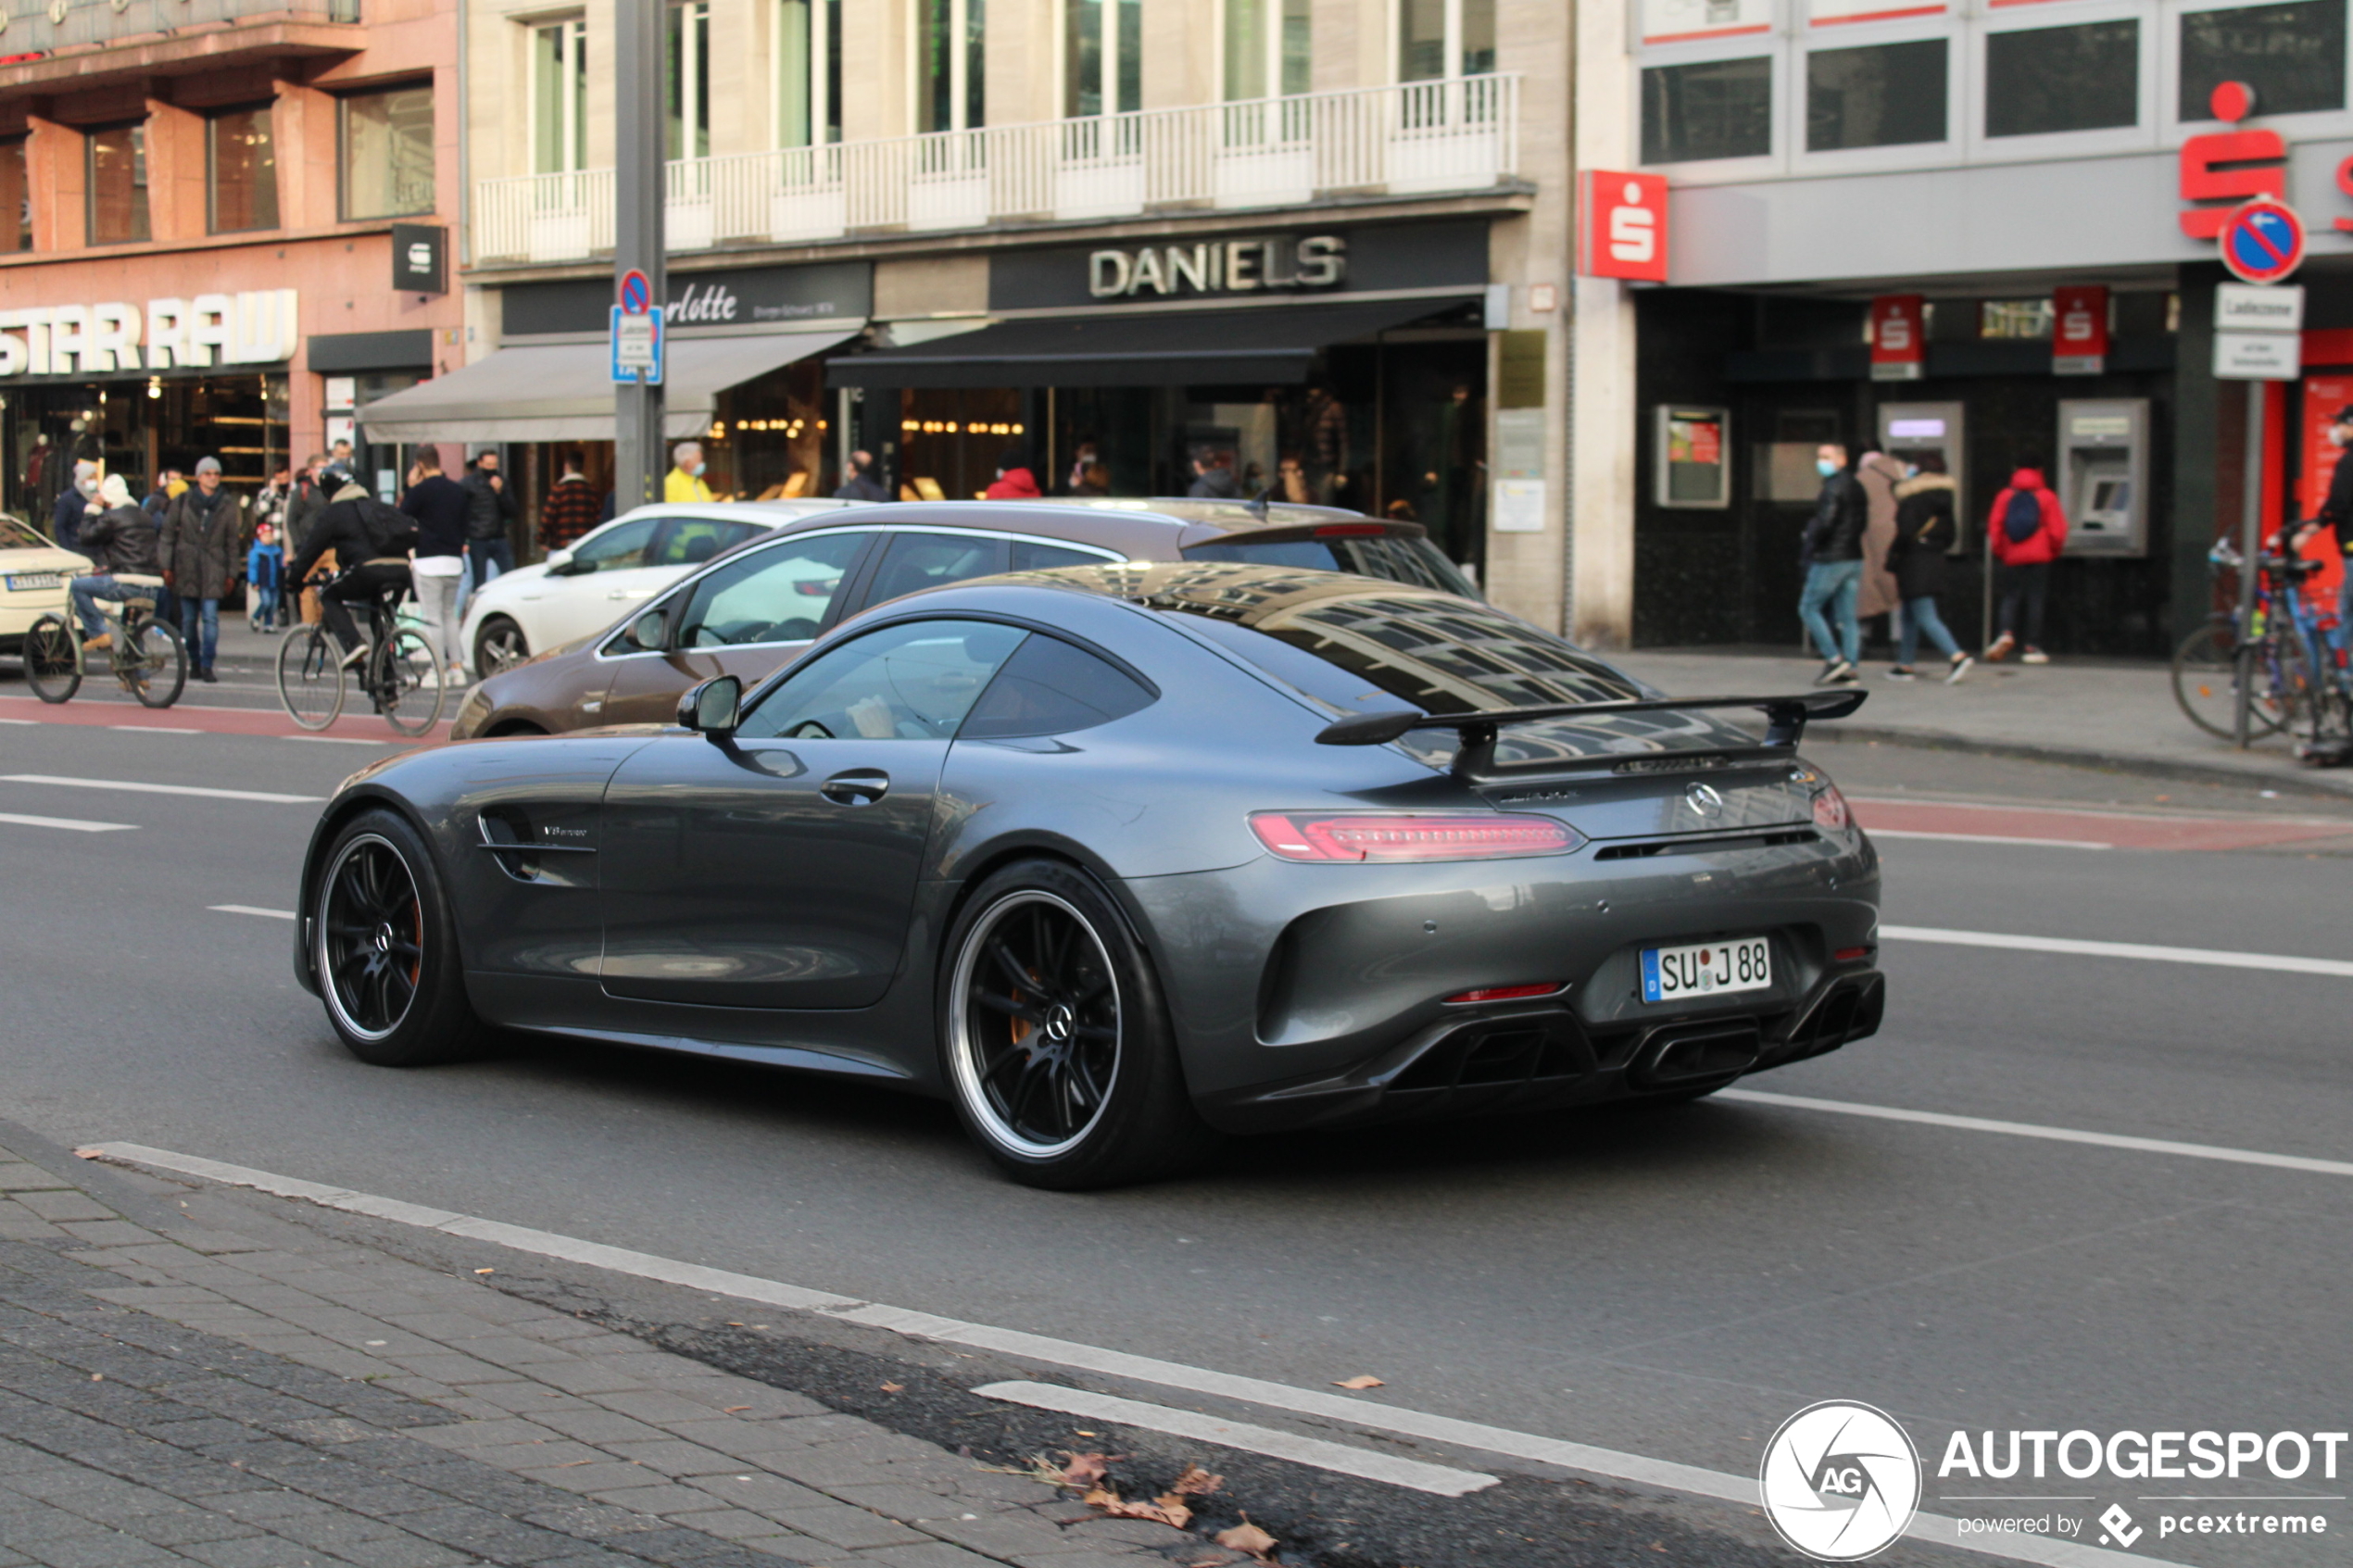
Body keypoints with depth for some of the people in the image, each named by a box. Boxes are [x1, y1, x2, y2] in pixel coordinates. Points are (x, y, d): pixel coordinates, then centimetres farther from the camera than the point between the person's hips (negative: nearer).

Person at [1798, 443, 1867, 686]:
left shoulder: (1833, 487, -14)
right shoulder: (1856, 487, 14)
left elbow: (1825, 523, -22)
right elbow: (1864, 522, 19)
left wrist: (1810, 546, -9)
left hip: (1831, 559, -9)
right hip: (1854, 557, 9)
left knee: (1808, 607, 1)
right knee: (1846, 615, 7)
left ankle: (1834, 659, -6)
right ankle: (1849, 668, 4)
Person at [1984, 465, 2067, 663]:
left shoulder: (2005, 497, 6)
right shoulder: (2047, 497, 1)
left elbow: (1994, 526, 3)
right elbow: (2057, 529, -3)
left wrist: (1999, 551, 14)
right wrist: (2053, 551, 13)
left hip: (2012, 558, 1)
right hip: (2040, 558, -1)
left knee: (2010, 597, 6)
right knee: (2036, 600, 1)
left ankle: (2006, 634, -19)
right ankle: (2033, 647, -2)